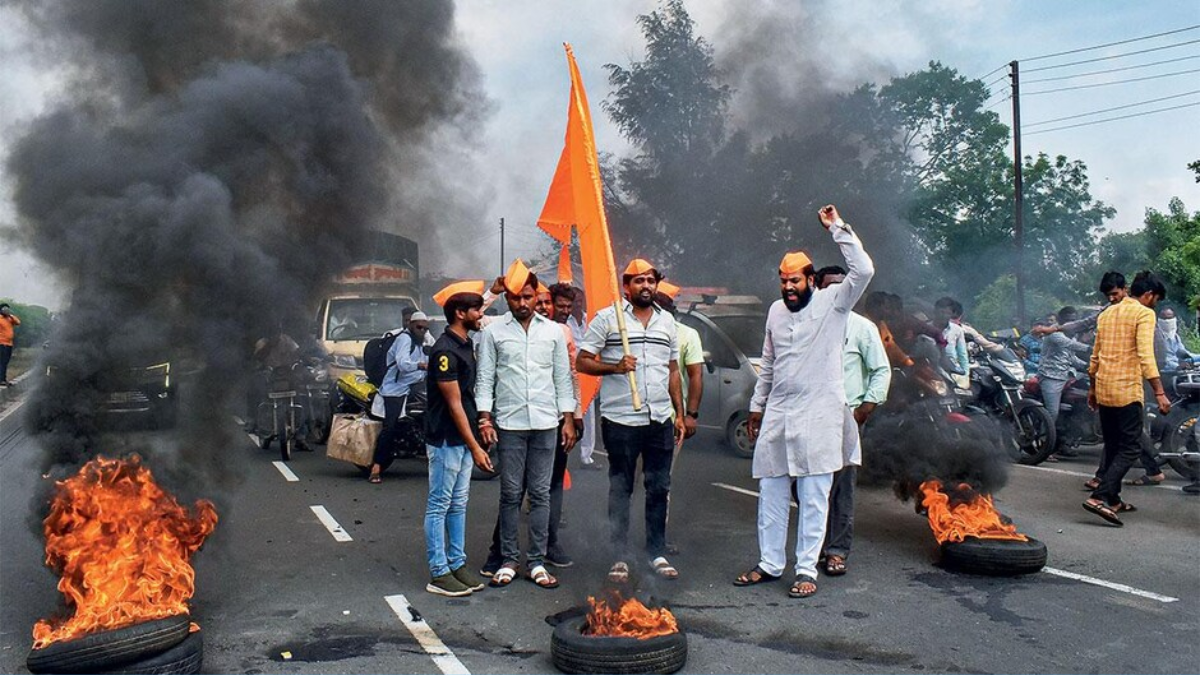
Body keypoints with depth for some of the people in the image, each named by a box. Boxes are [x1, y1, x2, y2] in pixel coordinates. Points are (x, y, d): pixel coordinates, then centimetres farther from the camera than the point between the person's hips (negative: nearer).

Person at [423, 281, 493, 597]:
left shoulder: (466, 344, 10)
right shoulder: (445, 351, -18)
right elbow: (454, 404, -18)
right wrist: (475, 447, -17)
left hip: (463, 438, 9)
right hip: (445, 439, -9)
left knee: (459, 503, 14)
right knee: (439, 506, 0)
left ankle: (457, 564, 23)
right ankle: (438, 574, 7)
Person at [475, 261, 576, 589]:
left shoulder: (553, 331, 9)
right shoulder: (493, 331, 3)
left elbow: (563, 377, 10)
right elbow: (485, 378, 3)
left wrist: (568, 419, 5)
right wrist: (485, 418, -5)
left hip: (545, 423, 2)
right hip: (509, 423, -1)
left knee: (540, 494, 5)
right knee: (511, 494, 4)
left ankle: (537, 562, 12)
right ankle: (509, 560, 14)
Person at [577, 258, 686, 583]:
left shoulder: (667, 321, 14)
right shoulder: (607, 318, -1)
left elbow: (673, 371, 17)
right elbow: (582, 361, -3)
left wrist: (680, 414, 13)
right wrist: (615, 367, -19)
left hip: (660, 420, 4)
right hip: (620, 420, -4)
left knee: (659, 488, 9)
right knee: (620, 489, 4)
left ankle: (657, 553, 21)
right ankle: (620, 558, 12)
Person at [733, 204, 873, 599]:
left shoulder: (832, 304, -3)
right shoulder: (776, 311, 13)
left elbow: (863, 271, -20)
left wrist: (837, 228, -17)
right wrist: (757, 406, 19)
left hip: (818, 416, -5)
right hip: (777, 414, 6)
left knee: (813, 497, 0)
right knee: (771, 493, 10)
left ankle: (807, 571, 8)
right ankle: (770, 564, 22)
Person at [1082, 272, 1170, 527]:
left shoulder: (1106, 313, 16)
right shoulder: (1144, 314, -7)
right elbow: (1145, 356, -19)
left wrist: (1092, 388, 26)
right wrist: (1159, 392, -21)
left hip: (1103, 389, 8)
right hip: (1127, 390, -8)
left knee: (1112, 446, 16)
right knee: (1131, 448, -5)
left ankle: (1113, 500, 21)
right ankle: (1099, 497, -18)